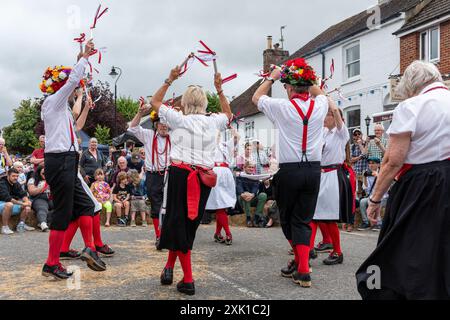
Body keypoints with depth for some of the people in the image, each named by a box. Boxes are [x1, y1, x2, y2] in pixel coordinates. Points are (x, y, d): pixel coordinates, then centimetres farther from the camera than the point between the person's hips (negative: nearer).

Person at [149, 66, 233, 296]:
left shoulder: (178, 119, 1)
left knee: (177, 222, 3)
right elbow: (228, 114, 31)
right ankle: (170, 266, 23)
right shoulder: (213, 122, 7)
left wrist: (170, 80, 17)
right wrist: (219, 89, 30)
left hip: (180, 173, -3)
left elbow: (155, 102, 17)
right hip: (205, 177, 3)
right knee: (190, 223, 14)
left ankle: (188, 280, 2)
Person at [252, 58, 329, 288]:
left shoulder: (283, 107, -9)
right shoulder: (319, 106, 1)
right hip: (314, 169, 3)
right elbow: (319, 93, 29)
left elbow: (256, 97, 12)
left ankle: (300, 263, 23)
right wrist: (306, 78, 28)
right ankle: (302, 270, 1)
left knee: (287, 219, 15)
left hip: (289, 171, -3)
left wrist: (272, 77, 20)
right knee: (303, 220, 8)